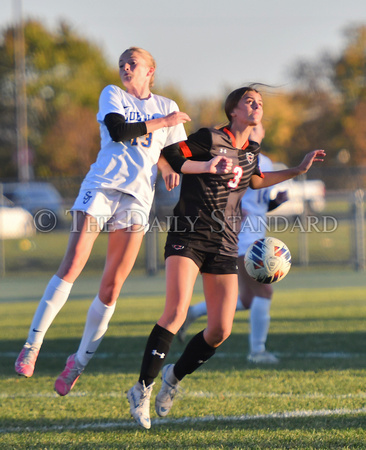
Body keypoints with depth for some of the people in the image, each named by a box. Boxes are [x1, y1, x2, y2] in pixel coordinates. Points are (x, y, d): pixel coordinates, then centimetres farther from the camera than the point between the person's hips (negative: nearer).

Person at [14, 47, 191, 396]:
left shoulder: (166, 106, 18)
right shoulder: (112, 95, 11)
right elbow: (118, 130, -7)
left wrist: (170, 167, -2)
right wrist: (163, 122, -3)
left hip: (138, 197, 2)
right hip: (101, 185, -2)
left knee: (112, 286, -4)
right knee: (71, 265, -15)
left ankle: (80, 361, 7)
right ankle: (32, 345, -12)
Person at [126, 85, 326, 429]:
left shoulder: (252, 152, 14)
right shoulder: (209, 139, -5)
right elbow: (167, 155, -10)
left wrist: (298, 170, 33)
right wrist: (205, 166, -22)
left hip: (224, 246, 6)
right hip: (188, 236, -6)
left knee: (221, 330, -2)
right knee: (176, 312, -23)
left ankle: (174, 378, 22)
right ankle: (142, 388, -14)